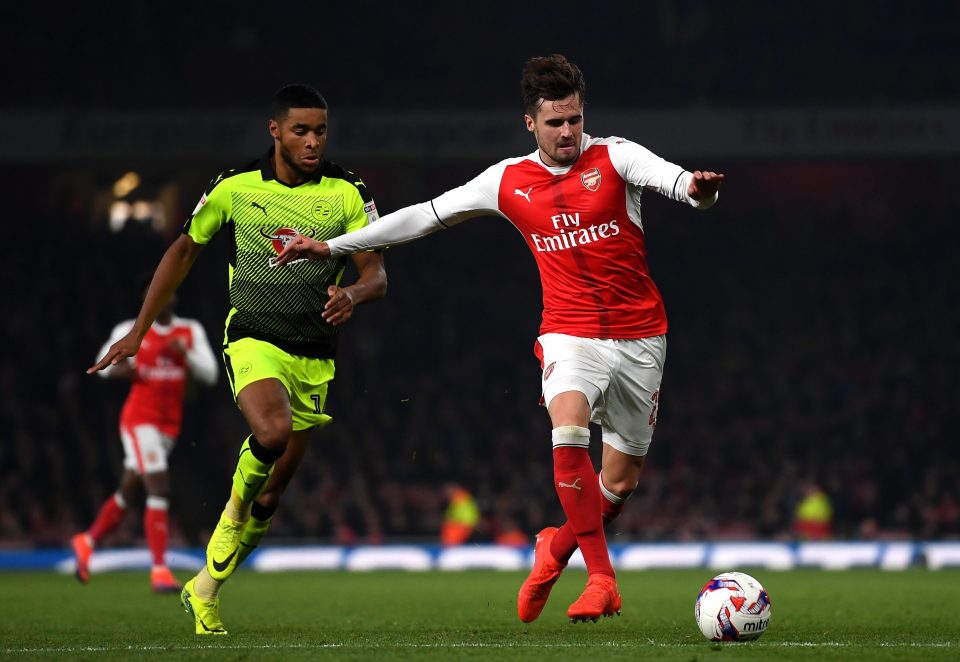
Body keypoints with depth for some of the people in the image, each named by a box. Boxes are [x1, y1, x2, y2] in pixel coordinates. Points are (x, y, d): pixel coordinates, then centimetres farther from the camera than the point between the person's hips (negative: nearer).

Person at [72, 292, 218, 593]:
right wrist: (116, 369, -13)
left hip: (169, 426, 5)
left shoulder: (191, 331, 6)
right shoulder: (131, 331, -2)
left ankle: (87, 542, 36)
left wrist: (185, 354, -16)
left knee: (128, 492, 14)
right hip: (139, 419, -5)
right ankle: (159, 569, -15)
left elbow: (209, 374, 2)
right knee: (159, 490, -17)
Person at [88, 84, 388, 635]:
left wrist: (352, 294, -28)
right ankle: (239, 496, -1)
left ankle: (204, 590, 25)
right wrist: (139, 331, 9)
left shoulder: (348, 193, -2)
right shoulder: (236, 187, -1)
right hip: (253, 339, -2)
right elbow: (184, 251, 11)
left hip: (315, 356, 2)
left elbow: (377, 274, -3)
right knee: (272, 432, -34)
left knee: (269, 498, 5)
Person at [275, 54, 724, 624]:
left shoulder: (615, 157, -3)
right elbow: (425, 217, 11)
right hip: (570, 335, 0)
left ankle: (558, 546, 35)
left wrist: (698, 189, -47)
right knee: (569, 431, -30)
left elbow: (671, 178, -22)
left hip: (641, 337, 0)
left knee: (621, 481, 5)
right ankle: (602, 578, -23)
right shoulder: (509, 181, 3)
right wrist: (332, 246, 10)